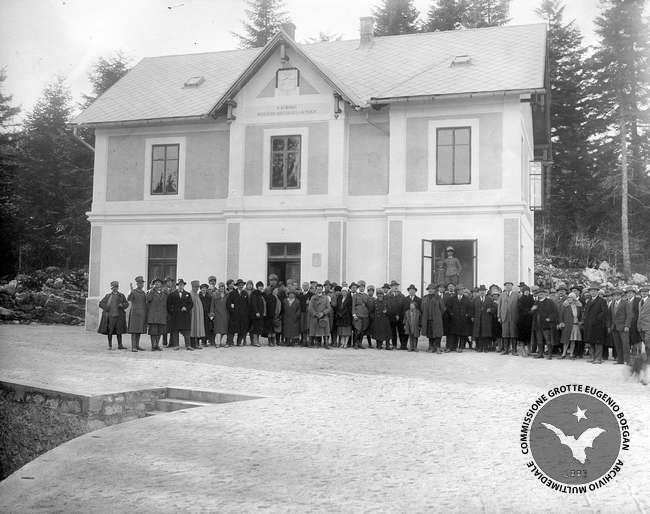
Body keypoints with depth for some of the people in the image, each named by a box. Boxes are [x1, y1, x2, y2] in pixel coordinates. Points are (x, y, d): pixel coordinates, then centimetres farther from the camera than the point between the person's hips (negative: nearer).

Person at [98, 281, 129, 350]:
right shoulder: (108, 296, 8)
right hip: (110, 315, -1)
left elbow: (127, 304, 9)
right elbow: (101, 303, 9)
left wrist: (122, 305, -11)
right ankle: (110, 345, 9)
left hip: (119, 316, 1)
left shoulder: (121, 296, 10)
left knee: (119, 331, 3)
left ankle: (120, 345, 8)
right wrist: (106, 308, -5)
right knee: (109, 331, 1)